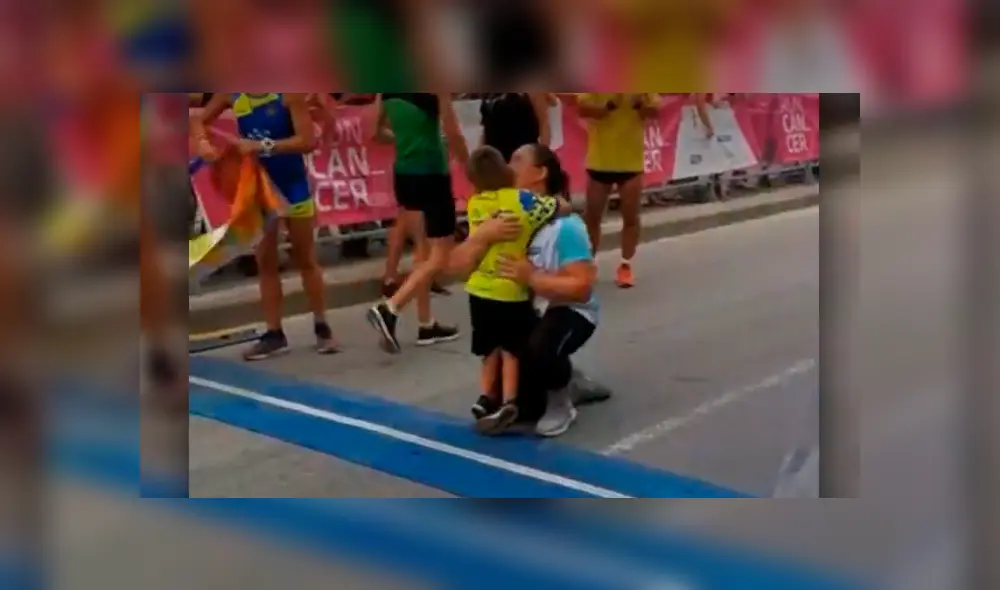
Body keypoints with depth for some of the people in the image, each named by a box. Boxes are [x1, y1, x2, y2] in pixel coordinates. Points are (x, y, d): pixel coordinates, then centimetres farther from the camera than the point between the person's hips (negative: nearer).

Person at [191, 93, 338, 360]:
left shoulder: (290, 93, -19)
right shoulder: (231, 93, -7)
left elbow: (308, 141, -26)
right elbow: (199, 120, 5)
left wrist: (262, 146, -33)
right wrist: (203, 142, -17)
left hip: (292, 185, -4)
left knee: (305, 259, 7)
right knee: (265, 262, 8)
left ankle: (321, 327, 18)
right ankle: (274, 333, 16)